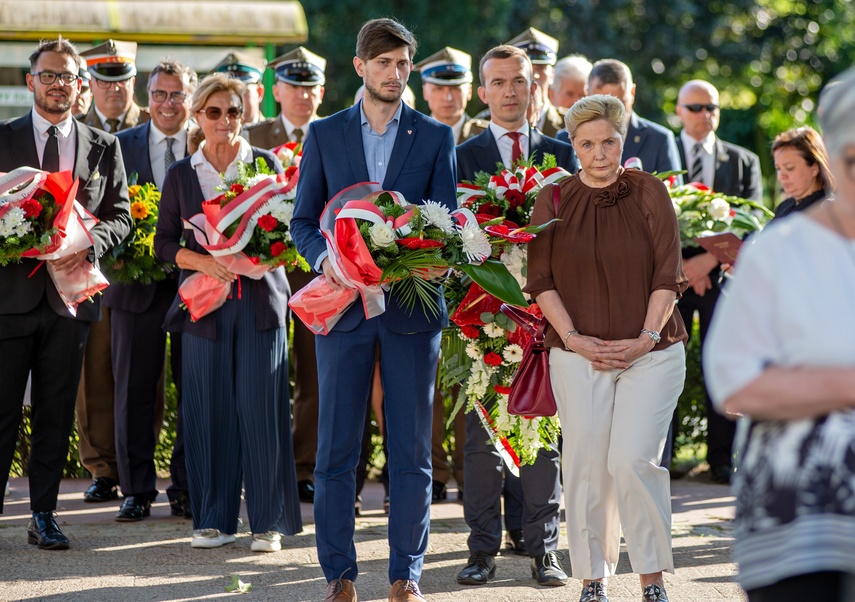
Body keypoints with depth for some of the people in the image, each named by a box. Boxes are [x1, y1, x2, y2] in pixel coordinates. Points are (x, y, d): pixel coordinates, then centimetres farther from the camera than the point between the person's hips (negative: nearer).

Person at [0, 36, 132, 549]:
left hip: (71, 294, 2)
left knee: (56, 412, 6)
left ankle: (44, 515, 13)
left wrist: (88, 243, -12)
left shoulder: (104, 147, 10)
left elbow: (121, 217, 8)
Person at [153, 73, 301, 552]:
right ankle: (215, 518, 10)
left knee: (260, 406, -5)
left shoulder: (266, 164, 6)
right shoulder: (181, 174, 10)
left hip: (261, 300, -2)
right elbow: (165, 242, 9)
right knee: (209, 408, 1)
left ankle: (269, 521, 0)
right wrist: (200, 261, -9)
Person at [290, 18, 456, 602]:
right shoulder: (325, 135, 8)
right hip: (344, 305, 0)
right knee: (337, 448, 1)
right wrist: (325, 258, -13)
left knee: (411, 449, 2)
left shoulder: (436, 137, 7)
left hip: (412, 306, 0)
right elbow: (303, 221, 7)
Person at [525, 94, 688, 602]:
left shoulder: (650, 193, 2)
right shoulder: (553, 200, 6)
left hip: (650, 351, -2)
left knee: (633, 460, -12)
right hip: (579, 354, 2)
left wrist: (646, 338, -9)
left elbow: (668, 275, 0)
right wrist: (572, 337, -7)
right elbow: (541, 279, 4)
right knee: (586, 465, 0)